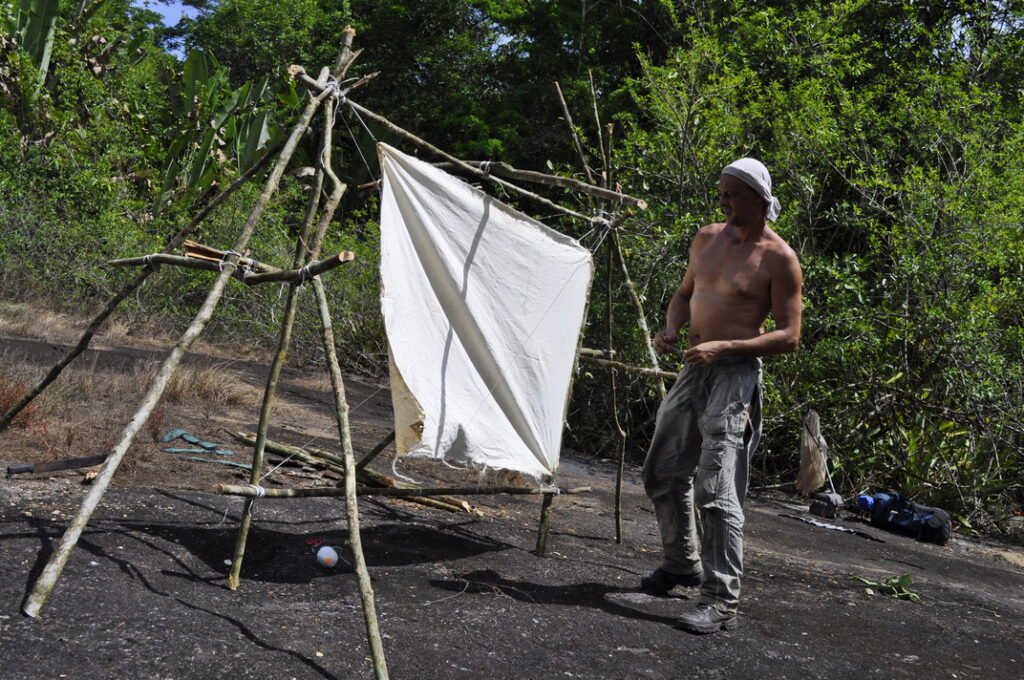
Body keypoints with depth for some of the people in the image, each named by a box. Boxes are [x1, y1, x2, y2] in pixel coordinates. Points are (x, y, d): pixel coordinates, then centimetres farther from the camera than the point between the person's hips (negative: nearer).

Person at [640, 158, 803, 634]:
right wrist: (671, 328, 0)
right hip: (693, 370, 8)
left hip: (734, 376, -8)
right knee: (662, 473, 15)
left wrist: (724, 347, -22)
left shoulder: (778, 259, -10)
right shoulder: (708, 238, 10)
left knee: (715, 489, -13)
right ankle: (682, 564, 36)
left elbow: (788, 336, -12)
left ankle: (722, 602, -5)